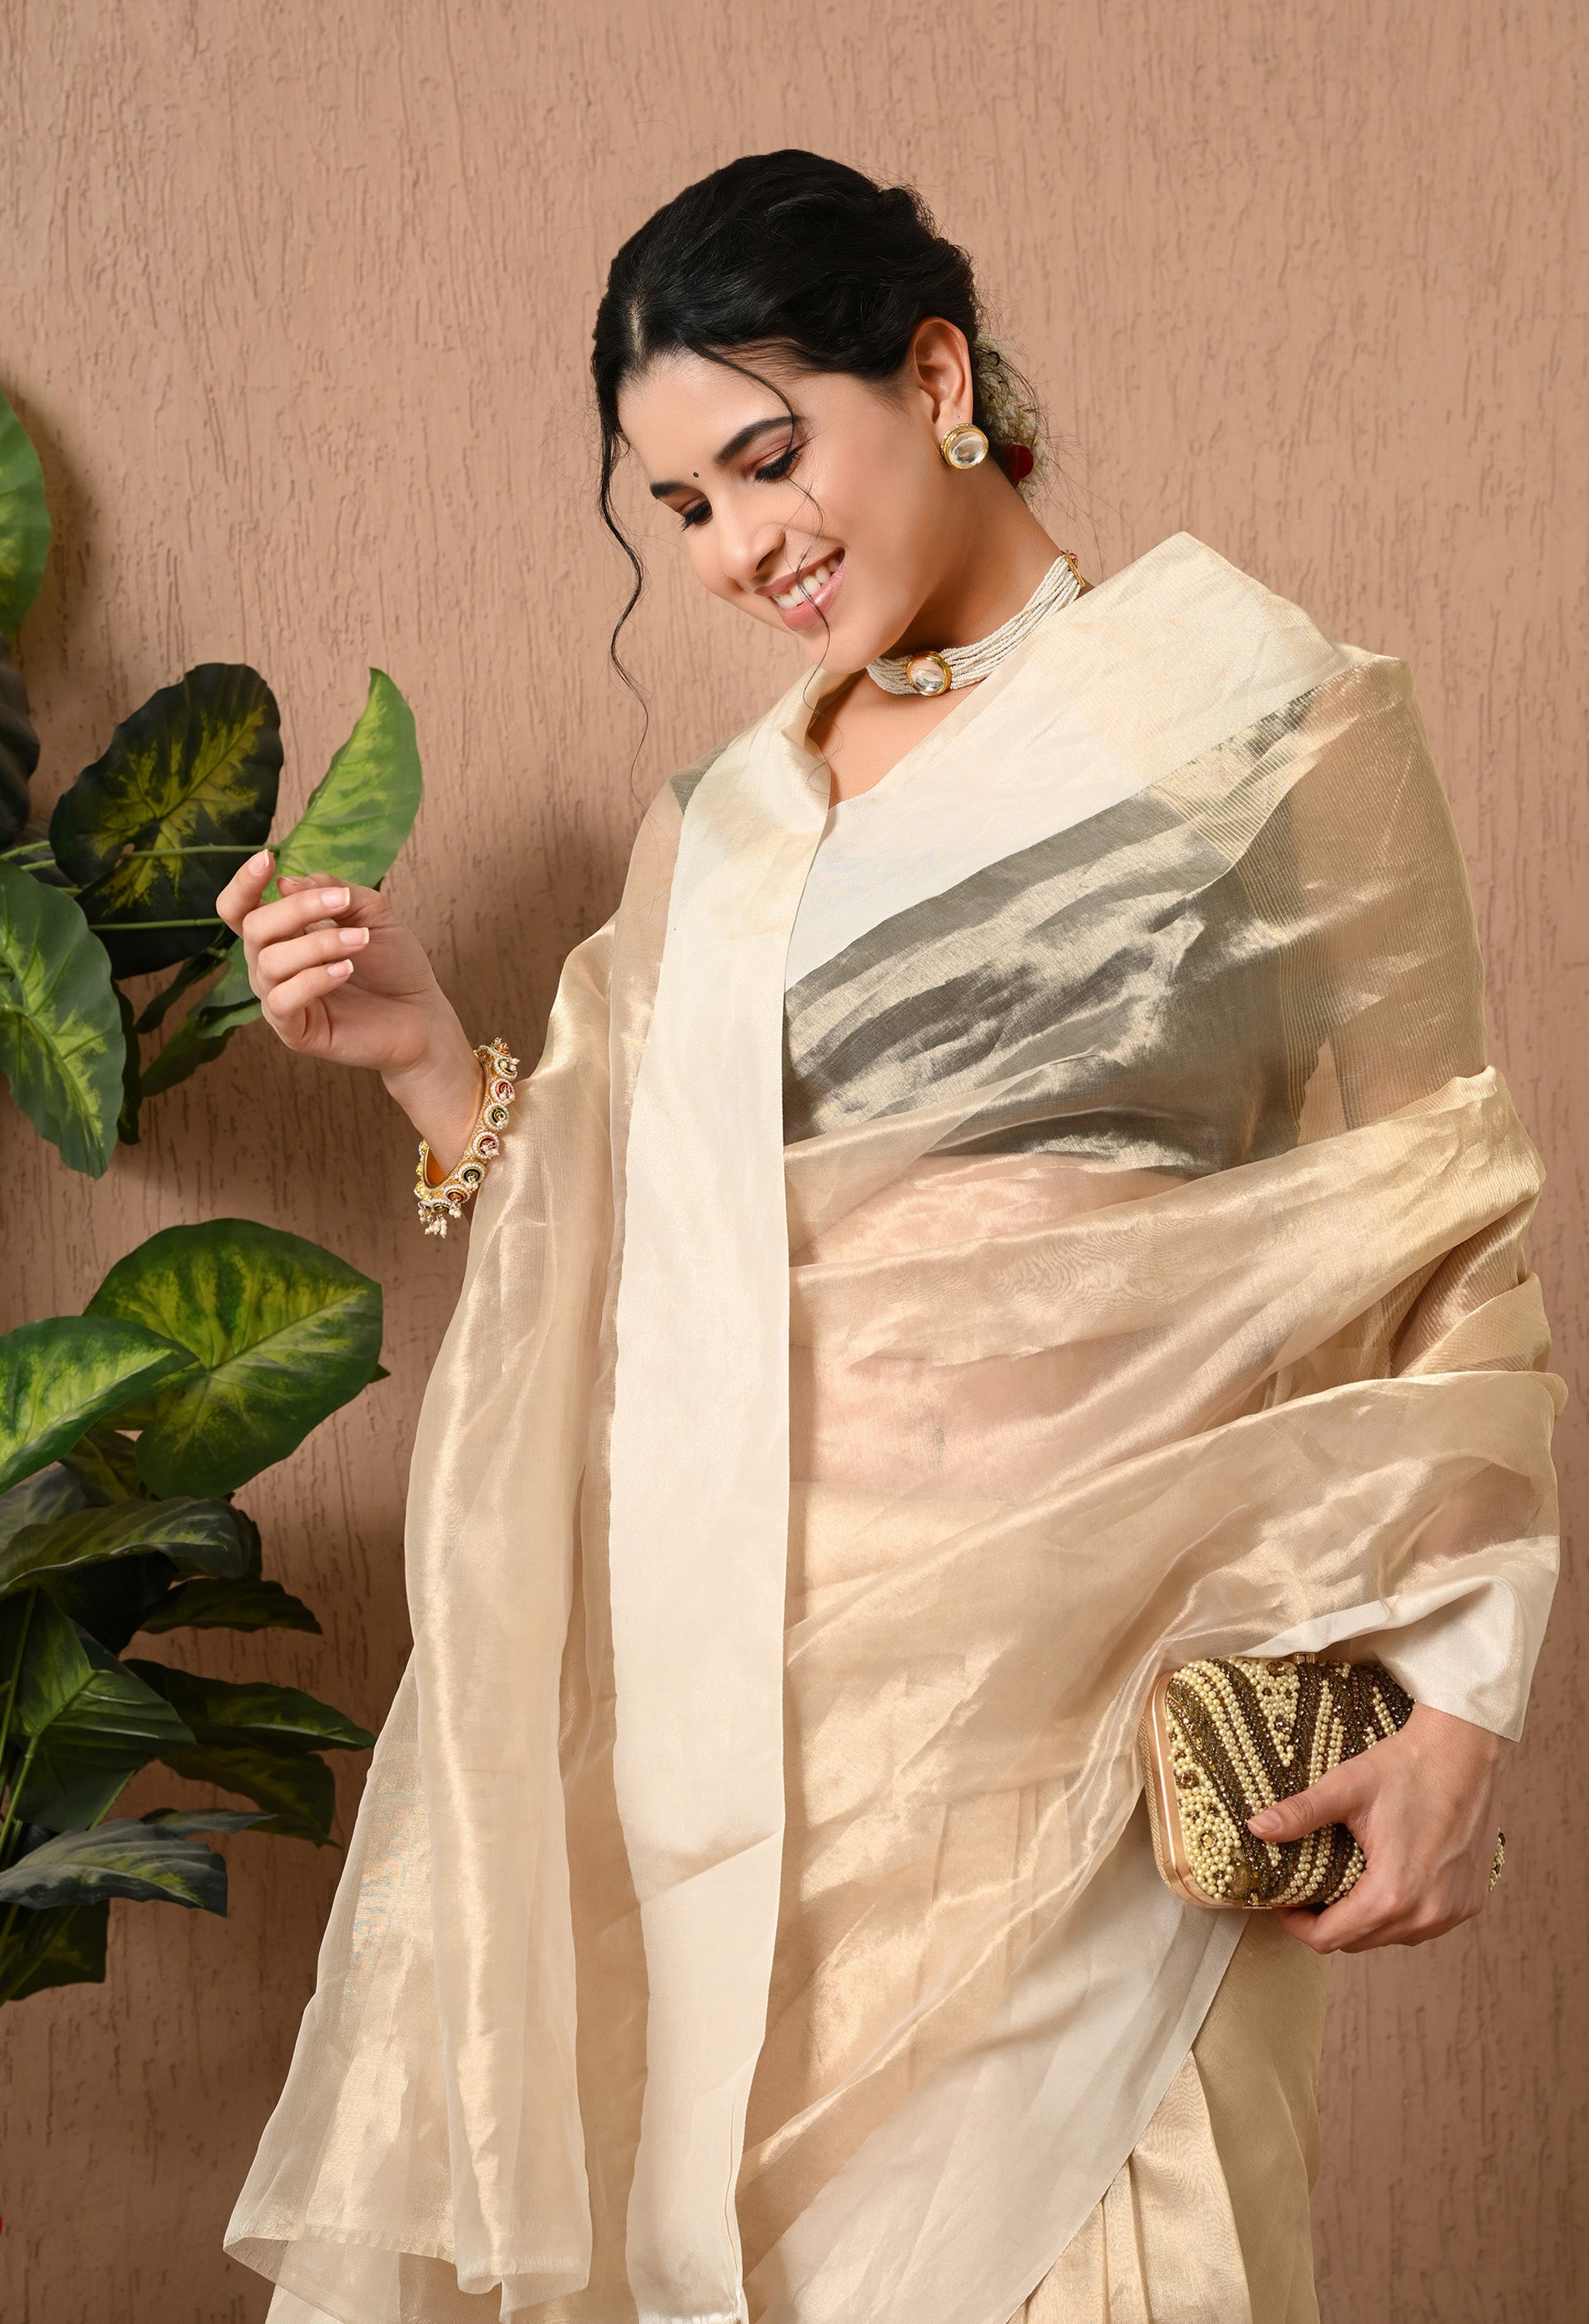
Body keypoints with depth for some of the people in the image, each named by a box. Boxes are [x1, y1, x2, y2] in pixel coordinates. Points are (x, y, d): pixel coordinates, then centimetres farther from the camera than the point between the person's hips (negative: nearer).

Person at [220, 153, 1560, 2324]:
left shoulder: (1261, 717, 0)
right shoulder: (722, 830, 14)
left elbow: (1443, 1239, -1)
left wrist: (1459, 1702, -7)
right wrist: (428, 1054, 4)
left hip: (1068, 1710, -4)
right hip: (743, 1716, 4)